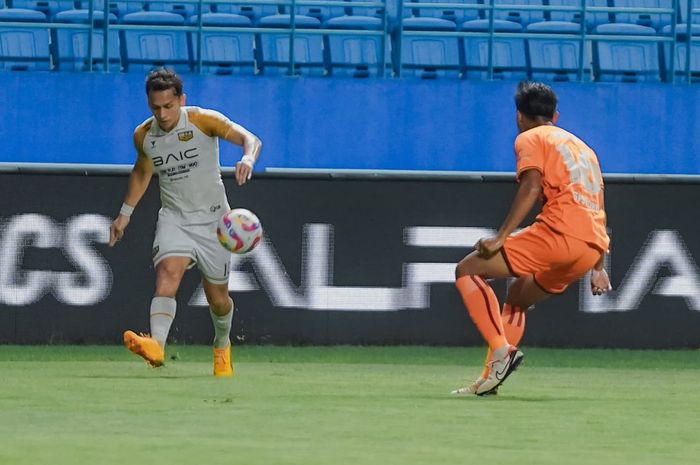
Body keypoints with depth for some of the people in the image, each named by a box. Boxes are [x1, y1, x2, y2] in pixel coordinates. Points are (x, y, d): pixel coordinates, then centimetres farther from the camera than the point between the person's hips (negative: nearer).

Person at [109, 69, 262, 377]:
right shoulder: (143, 136, 0)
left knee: (218, 299, 7)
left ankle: (222, 346, 41)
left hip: (212, 218, -2)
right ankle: (156, 345, -49)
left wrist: (247, 159, -46)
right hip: (173, 218, 2)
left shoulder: (204, 121, -13)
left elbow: (249, 139, -24)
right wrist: (125, 213, 21)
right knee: (168, 272, -28)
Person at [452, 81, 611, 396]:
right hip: (592, 247, 8)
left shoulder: (530, 139, 9)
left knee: (468, 270, -1)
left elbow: (531, 186, -10)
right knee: (517, 296, 27)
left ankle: (501, 349, -19)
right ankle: (490, 379, 17)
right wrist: (598, 267, 31)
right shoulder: (582, 146, 31)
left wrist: (501, 238, -14)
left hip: (559, 234, -8)